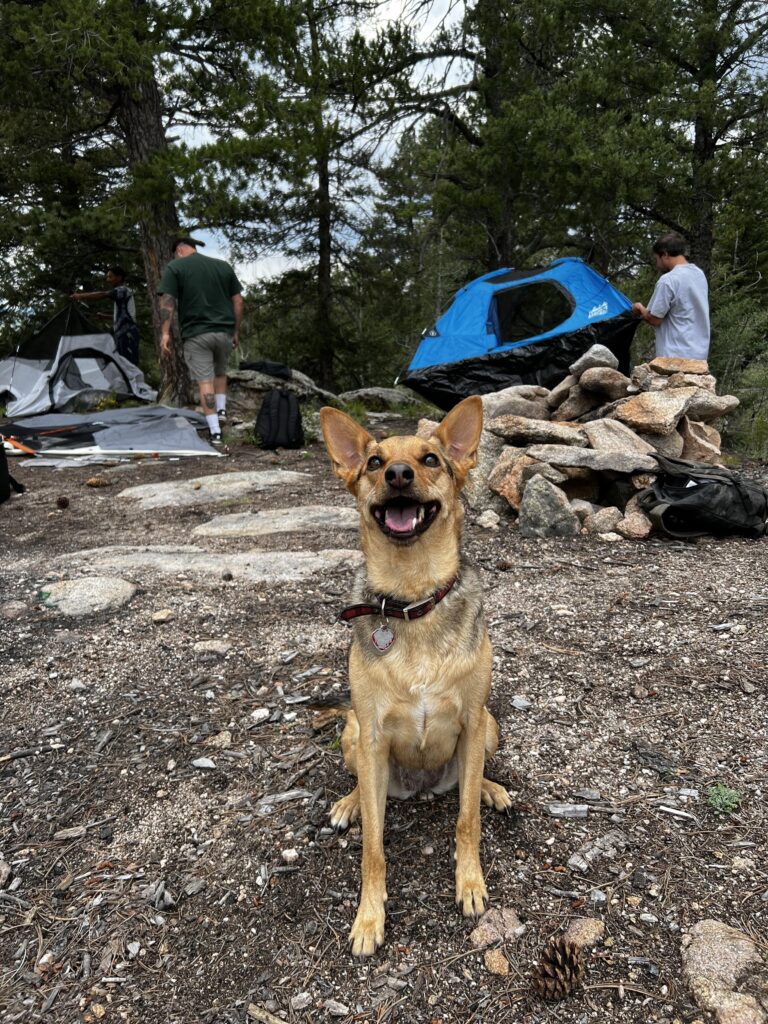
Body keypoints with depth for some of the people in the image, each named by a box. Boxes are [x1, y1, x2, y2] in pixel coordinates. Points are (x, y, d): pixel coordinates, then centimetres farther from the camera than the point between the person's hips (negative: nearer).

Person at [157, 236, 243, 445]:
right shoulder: (224, 266, 12)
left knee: (205, 381, -2)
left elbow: (168, 302, -9)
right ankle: (222, 410, 14)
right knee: (220, 372, 27)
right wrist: (236, 330, 17)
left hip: (196, 333, -3)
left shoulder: (174, 267, 1)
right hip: (224, 331, 4)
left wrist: (165, 332, -8)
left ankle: (215, 432, -7)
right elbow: (238, 301, 10)